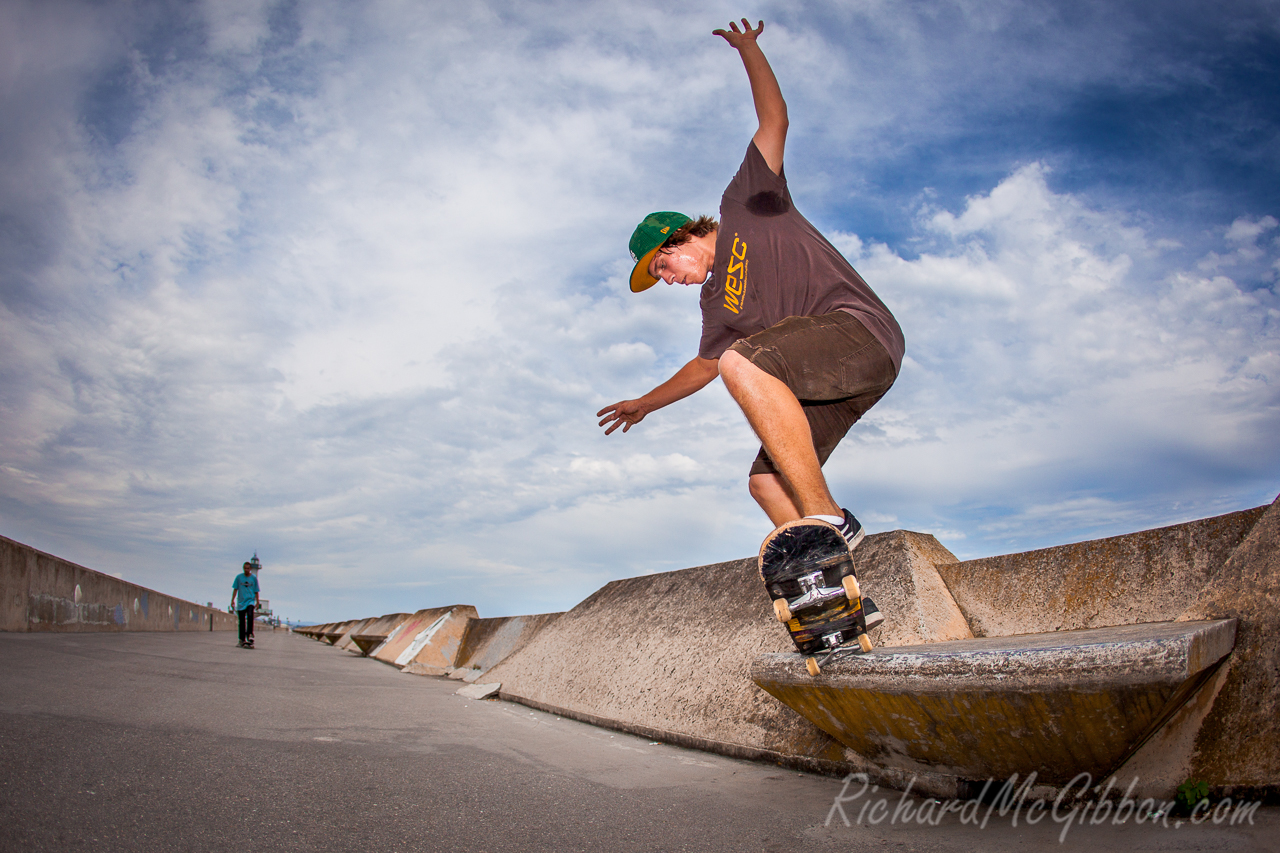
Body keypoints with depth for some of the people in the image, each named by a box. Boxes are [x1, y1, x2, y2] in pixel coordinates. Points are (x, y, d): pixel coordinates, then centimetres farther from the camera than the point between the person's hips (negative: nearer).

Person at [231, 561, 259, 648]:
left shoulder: (254, 578, 4)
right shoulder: (239, 577, 5)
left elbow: (256, 591, 8)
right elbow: (235, 589, 9)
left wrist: (257, 602, 5)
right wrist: (233, 600, 2)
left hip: (250, 601, -2)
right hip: (241, 602, 2)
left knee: (250, 616, -27)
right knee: (242, 621, 5)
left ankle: (250, 634, -23)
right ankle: (242, 639, 13)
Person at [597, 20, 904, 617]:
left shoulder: (745, 202, 10)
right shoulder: (716, 302, 23)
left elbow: (774, 118, 9)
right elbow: (704, 365, 37)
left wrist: (747, 49, 11)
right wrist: (646, 403, 43)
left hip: (862, 331, -8)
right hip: (824, 379, 9)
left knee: (744, 362, -32)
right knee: (766, 482, 2)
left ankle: (828, 520, -34)